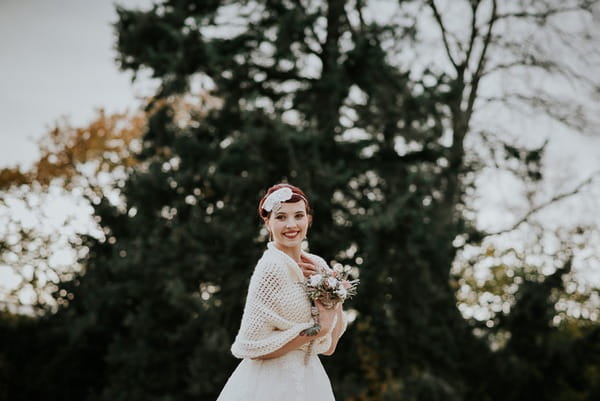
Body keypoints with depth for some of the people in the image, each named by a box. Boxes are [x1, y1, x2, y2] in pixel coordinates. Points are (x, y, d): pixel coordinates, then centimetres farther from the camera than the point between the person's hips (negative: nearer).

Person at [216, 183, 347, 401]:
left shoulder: (316, 265, 4)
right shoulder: (272, 267, -16)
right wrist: (317, 329, -16)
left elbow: (330, 346, 5)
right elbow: (252, 346, -18)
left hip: (307, 381, 7)